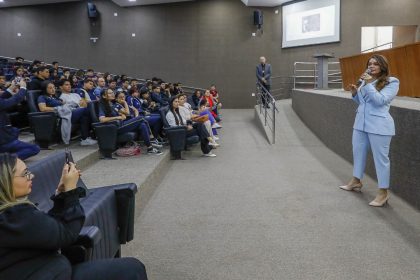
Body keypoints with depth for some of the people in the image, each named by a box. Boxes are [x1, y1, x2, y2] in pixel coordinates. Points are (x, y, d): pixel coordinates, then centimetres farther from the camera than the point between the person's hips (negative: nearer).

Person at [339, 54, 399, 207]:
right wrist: (355, 92, 2)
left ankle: (383, 192, 8)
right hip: (361, 122, 7)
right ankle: (356, 182, 34)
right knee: (358, 152, 16)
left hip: (379, 126, -7)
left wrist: (368, 84, -20)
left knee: (381, 157, -1)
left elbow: (380, 100, -19)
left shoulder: (391, 82, -7)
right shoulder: (366, 80, 12)